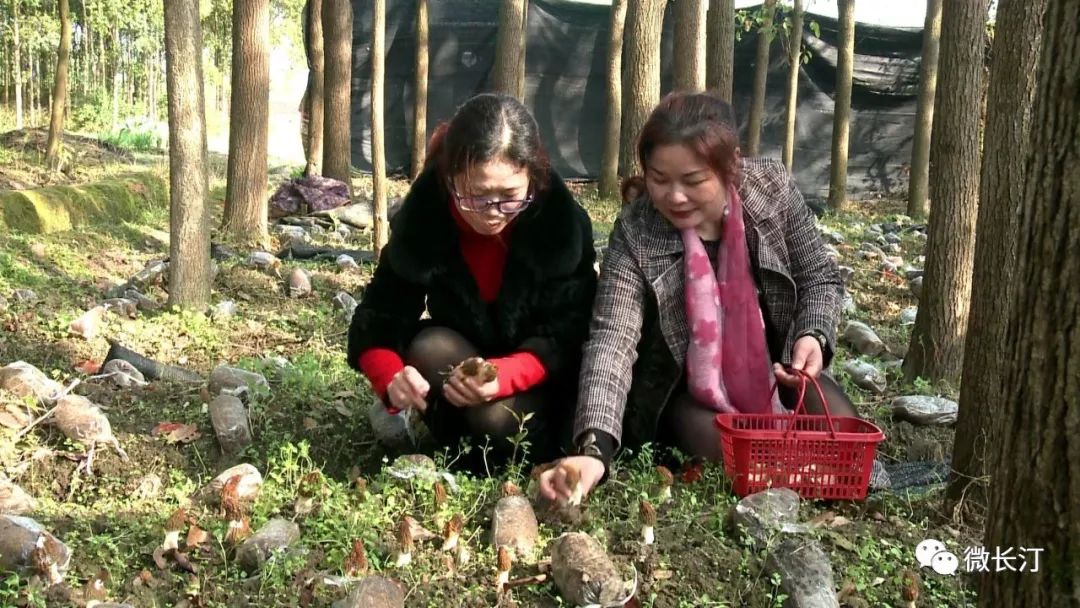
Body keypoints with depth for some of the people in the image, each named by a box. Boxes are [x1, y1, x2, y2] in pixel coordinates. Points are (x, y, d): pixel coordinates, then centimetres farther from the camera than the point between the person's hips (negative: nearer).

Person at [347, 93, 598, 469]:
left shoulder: (562, 220, -22)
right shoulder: (421, 216, -18)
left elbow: (566, 336, -21)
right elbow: (377, 321, -16)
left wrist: (504, 376, -40)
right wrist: (392, 378, -38)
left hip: (542, 380, -2)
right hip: (458, 356, 2)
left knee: (500, 418, -32)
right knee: (429, 348, -29)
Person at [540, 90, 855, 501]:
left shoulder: (773, 190, -15)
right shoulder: (635, 233, -23)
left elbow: (819, 278, 0)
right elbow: (611, 340, -35)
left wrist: (814, 336, -22)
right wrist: (593, 446, -50)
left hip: (777, 365, 3)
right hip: (686, 389, -3)